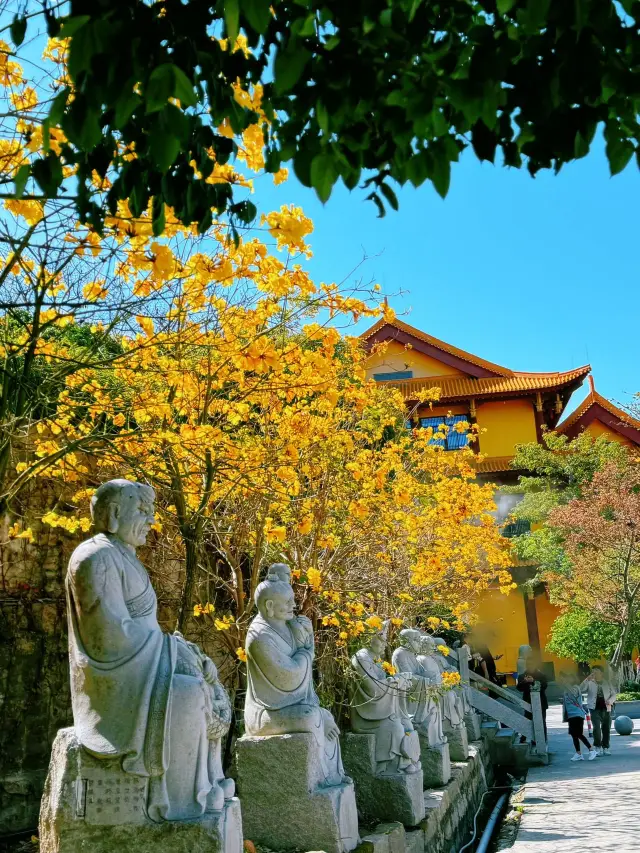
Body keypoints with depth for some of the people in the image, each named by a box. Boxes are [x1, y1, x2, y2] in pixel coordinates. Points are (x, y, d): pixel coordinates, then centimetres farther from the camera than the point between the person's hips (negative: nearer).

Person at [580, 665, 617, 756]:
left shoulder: (607, 682, 9)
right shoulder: (590, 683, 3)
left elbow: (613, 694, 10)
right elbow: (581, 689, -12)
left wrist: (610, 701, -11)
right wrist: (587, 679, -22)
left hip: (606, 709, 3)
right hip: (595, 708, -2)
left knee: (606, 729, 6)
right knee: (596, 728, -13)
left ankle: (605, 747, 19)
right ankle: (598, 747, -1)